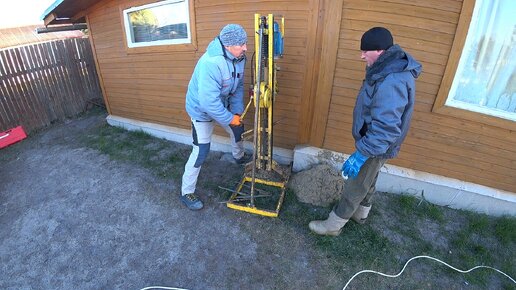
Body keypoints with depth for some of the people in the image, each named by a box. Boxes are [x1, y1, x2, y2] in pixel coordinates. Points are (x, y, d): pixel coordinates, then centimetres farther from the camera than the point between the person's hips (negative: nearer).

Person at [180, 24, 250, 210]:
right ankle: (186, 193, 10)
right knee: (201, 151, -7)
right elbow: (208, 101, -38)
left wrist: (237, 111, -11)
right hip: (202, 109, -8)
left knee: (238, 129, 23)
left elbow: (238, 87, -1)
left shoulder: (239, 58, -11)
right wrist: (230, 118, -27)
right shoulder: (211, 63, -37)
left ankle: (239, 157, 56)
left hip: (222, 105, 8)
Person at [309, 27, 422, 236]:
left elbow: (386, 128, -36)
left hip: (376, 147, -10)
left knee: (354, 187, 6)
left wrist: (361, 154, -33)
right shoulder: (393, 68, 3)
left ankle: (333, 226, 24)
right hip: (373, 141, 10)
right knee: (366, 182, 26)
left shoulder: (391, 82, -32)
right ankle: (360, 214, 48)